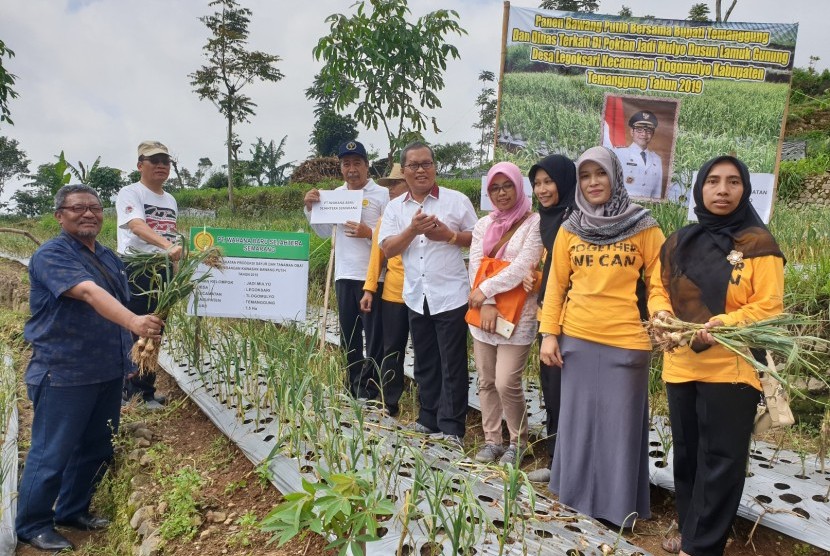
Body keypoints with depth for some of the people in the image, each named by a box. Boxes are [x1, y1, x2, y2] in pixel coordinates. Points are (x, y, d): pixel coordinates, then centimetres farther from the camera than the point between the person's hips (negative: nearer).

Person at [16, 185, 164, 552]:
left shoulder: (108, 257, 12)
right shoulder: (51, 255, -14)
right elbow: (89, 293, -32)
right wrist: (133, 322, -46)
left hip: (108, 371, 8)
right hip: (64, 374, -7)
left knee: (97, 449, 15)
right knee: (51, 453, 3)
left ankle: (73, 510, 34)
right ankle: (33, 526, 21)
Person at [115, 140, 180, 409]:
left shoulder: (170, 200, 15)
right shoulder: (130, 193, -8)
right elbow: (137, 226, -26)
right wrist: (167, 245, -43)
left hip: (162, 270, 7)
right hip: (135, 269, -7)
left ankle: (146, 391, 23)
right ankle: (130, 391, 6)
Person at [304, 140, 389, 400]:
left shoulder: (382, 194, -6)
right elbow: (324, 232, 15)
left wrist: (369, 233, -23)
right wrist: (310, 209, 2)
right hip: (344, 275, 6)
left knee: (375, 334, 3)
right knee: (348, 333, 15)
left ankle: (370, 387, 17)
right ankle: (354, 384, 29)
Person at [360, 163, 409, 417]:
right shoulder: (386, 217, 8)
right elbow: (377, 254, 8)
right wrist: (369, 289, 4)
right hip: (393, 294, 3)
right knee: (392, 349, 10)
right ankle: (389, 402, 22)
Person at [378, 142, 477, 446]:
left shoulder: (457, 200, -2)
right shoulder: (395, 208, 7)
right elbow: (388, 249, 0)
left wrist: (449, 235, -15)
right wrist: (413, 229, -15)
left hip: (451, 296, -4)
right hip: (416, 298, 4)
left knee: (452, 365, 2)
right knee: (425, 363, 15)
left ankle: (451, 428, 12)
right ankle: (428, 419, 29)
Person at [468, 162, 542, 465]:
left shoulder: (534, 223, -5)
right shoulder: (484, 225, 11)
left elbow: (522, 267, -15)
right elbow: (475, 266, 2)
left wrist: (485, 290, -12)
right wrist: (487, 304, -12)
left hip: (517, 316, -5)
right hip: (483, 313, 5)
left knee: (506, 382, -8)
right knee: (486, 381, 10)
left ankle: (518, 441, 15)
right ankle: (492, 440, 25)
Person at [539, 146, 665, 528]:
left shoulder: (644, 227, -1)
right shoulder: (570, 228, 6)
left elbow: (659, 285, 1)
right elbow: (556, 284, 7)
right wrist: (549, 333, 1)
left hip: (626, 341, -2)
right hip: (576, 338, 3)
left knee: (620, 423, 7)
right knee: (577, 420, 12)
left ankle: (617, 506, 24)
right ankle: (576, 498, 29)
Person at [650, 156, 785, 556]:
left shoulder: (758, 243, -5)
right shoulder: (679, 242, 9)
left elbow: (770, 306, -9)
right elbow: (661, 288, 13)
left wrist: (723, 324, -25)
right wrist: (662, 313, -9)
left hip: (731, 368, -5)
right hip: (681, 364, 5)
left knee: (720, 459, 3)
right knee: (686, 454, 15)